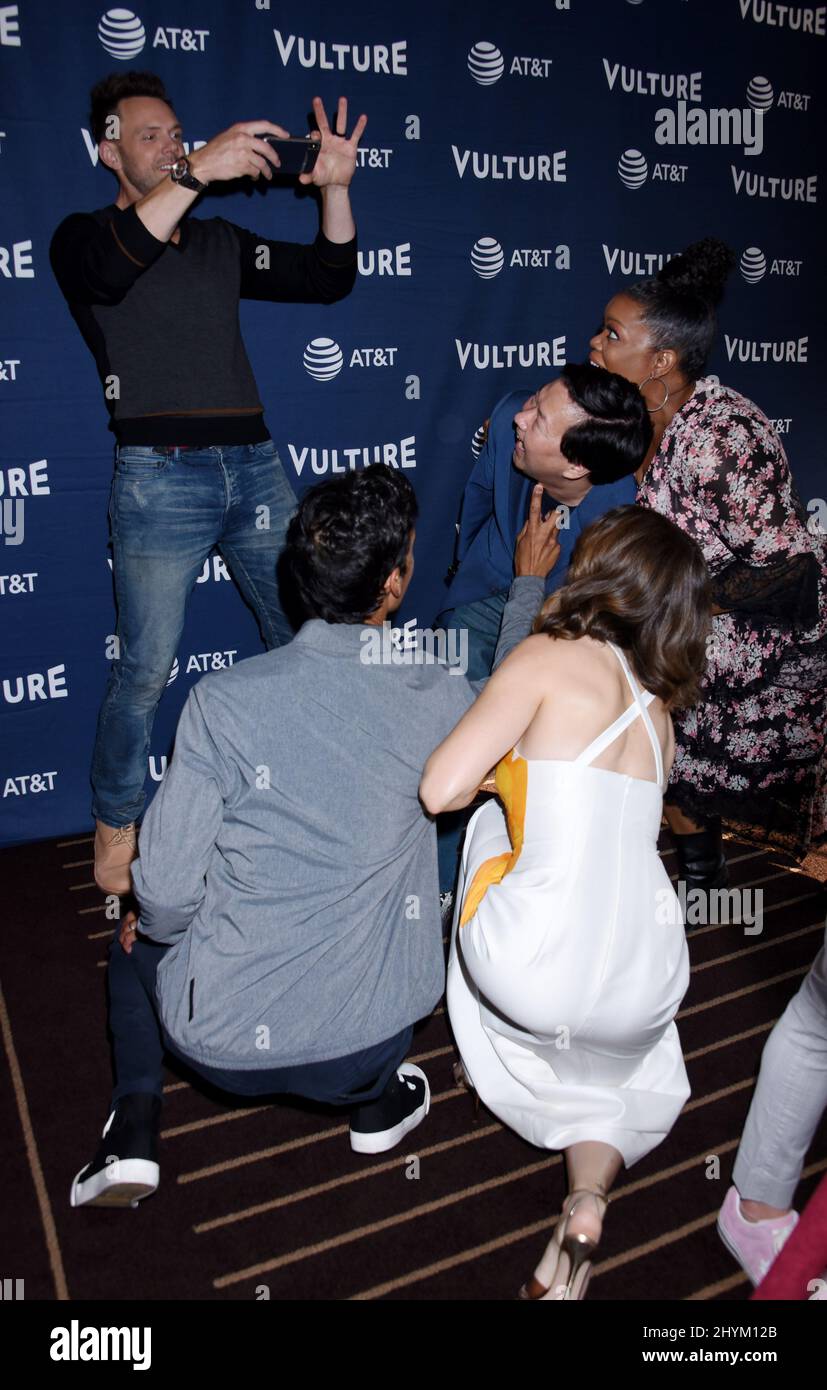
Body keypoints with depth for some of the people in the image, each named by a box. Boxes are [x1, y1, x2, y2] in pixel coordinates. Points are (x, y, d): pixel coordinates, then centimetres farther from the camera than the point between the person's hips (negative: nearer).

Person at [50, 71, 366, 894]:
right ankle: (115, 831, 14)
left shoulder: (220, 242, 20)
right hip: (159, 477, -5)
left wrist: (334, 189, -1)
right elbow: (111, 265, -19)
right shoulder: (83, 238, 6)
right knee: (144, 671, -4)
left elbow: (329, 277, 15)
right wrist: (197, 172, -25)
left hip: (253, 465, 5)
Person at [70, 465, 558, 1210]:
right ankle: (379, 1100, 22)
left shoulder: (223, 700, -19)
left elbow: (167, 890, -14)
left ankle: (136, 1124, 13)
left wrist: (155, 926, 10)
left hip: (222, 1042, -1)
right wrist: (530, 587, 24)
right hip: (366, 1039, 1)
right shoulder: (433, 697, -14)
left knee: (139, 944, 30)